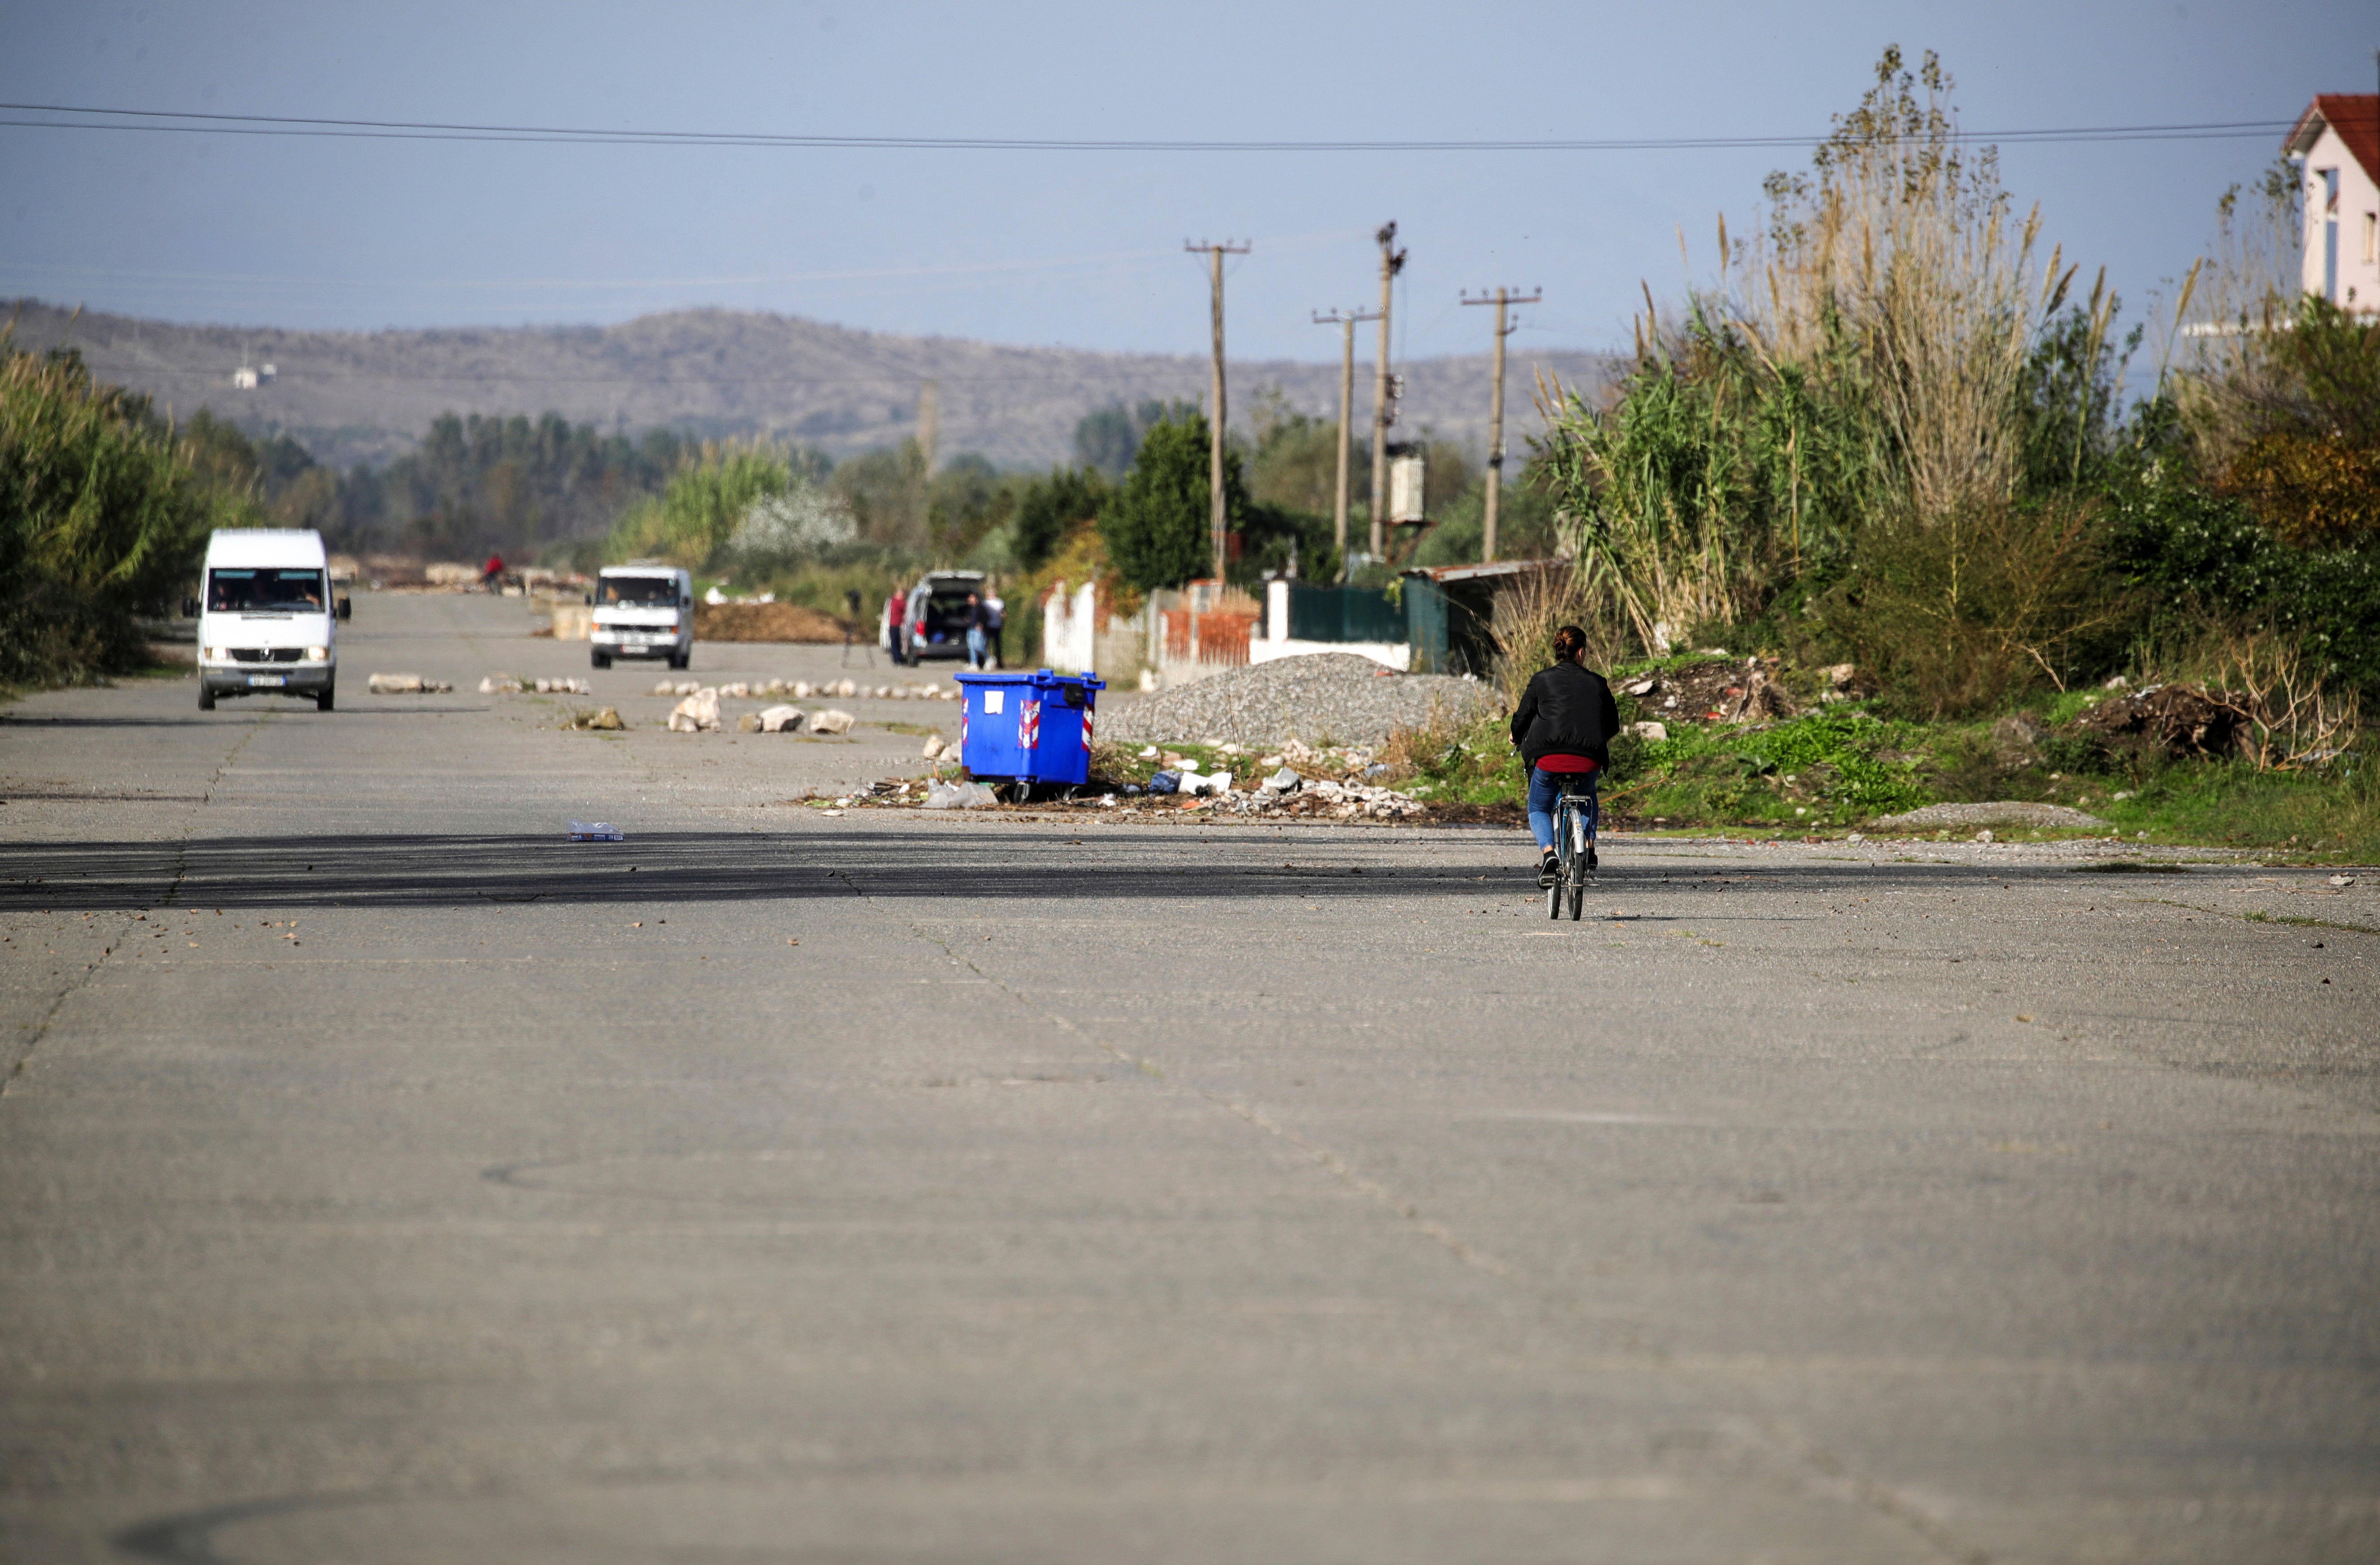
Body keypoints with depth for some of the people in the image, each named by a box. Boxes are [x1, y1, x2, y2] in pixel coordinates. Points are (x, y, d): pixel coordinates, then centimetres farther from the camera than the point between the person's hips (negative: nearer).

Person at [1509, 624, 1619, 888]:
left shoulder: (1542, 680, 5)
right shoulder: (1597, 683, 11)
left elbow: (1522, 720, 9)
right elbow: (1613, 725, 20)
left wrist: (1517, 739, 32)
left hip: (1548, 758, -2)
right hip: (1589, 762, 2)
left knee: (1538, 809, 22)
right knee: (1587, 796, 36)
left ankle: (1548, 852, -7)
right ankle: (1588, 845, 17)